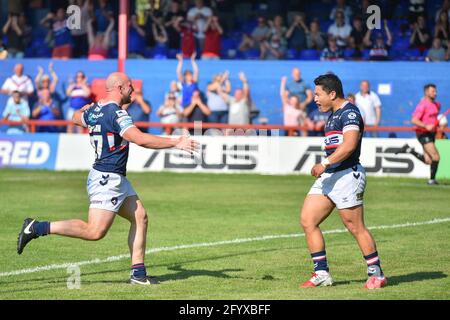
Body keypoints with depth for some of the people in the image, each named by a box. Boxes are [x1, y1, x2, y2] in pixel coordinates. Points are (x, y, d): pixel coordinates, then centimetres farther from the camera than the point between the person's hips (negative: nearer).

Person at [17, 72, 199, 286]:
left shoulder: (95, 110, 10)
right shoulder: (116, 113, -17)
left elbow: (76, 118, 33)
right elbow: (141, 139, -27)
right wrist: (176, 143, -22)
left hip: (116, 179, 11)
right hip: (107, 179, -11)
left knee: (140, 217, 9)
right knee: (95, 232, -13)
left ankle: (138, 274, 9)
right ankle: (37, 228, -10)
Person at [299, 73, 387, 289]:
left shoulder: (350, 112, -11)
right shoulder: (333, 115, 19)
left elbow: (349, 144, -25)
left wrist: (325, 163, -29)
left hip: (347, 175, -10)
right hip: (328, 177, 10)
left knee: (356, 227, -6)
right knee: (307, 221, 2)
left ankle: (377, 274, 6)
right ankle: (322, 273, 6)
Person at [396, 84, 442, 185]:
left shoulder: (437, 105, 12)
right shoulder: (422, 105, -14)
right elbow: (414, 120, -20)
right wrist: (426, 126, -30)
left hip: (431, 134, 8)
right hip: (423, 134, -8)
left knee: (428, 161, 6)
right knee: (436, 157, -15)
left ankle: (409, 150, 20)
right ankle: (432, 180, -2)